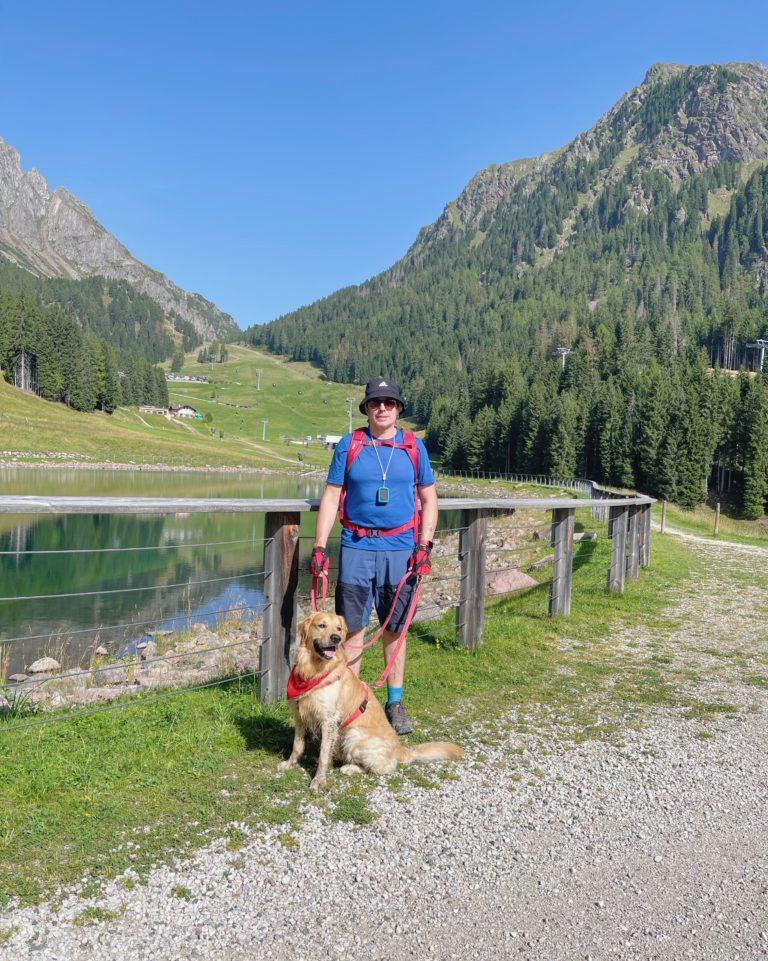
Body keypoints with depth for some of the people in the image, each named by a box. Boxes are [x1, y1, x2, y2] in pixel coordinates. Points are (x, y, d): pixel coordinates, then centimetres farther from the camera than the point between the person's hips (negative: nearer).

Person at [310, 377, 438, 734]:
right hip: (356, 547, -1)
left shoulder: (414, 447, 6)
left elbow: (429, 500, 9)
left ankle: (395, 704, 22)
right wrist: (319, 547, -3)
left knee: (394, 631, 9)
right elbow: (330, 496, 4)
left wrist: (424, 545, -2)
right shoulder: (349, 444, 4)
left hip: (399, 550, 1)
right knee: (352, 629, 2)